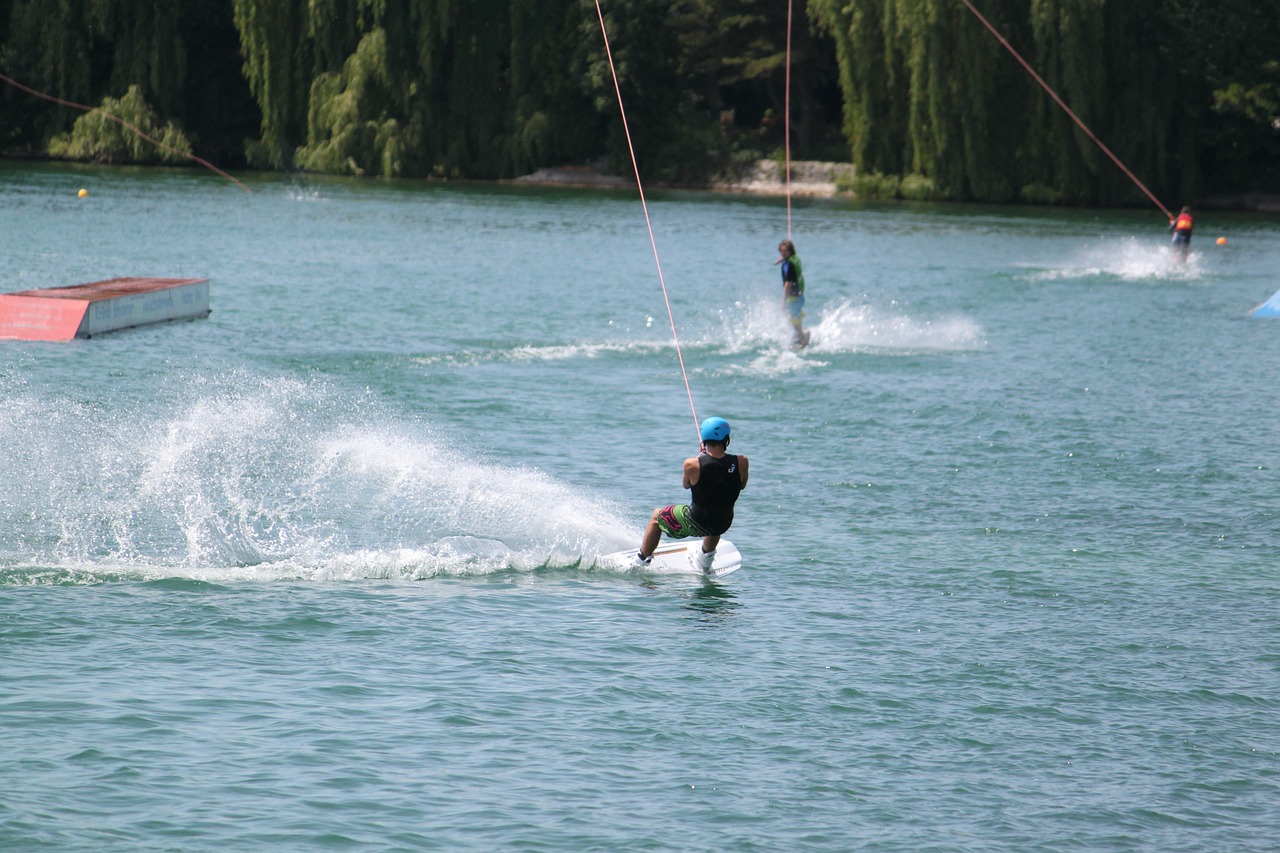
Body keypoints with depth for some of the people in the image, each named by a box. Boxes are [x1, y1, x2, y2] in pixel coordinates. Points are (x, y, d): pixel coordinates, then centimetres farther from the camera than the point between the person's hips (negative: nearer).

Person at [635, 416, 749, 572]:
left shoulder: (692, 464, -23)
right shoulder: (741, 462, -18)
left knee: (657, 516, 27)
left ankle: (640, 562, 35)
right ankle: (705, 561, 58)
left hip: (694, 524, -3)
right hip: (723, 524, 3)